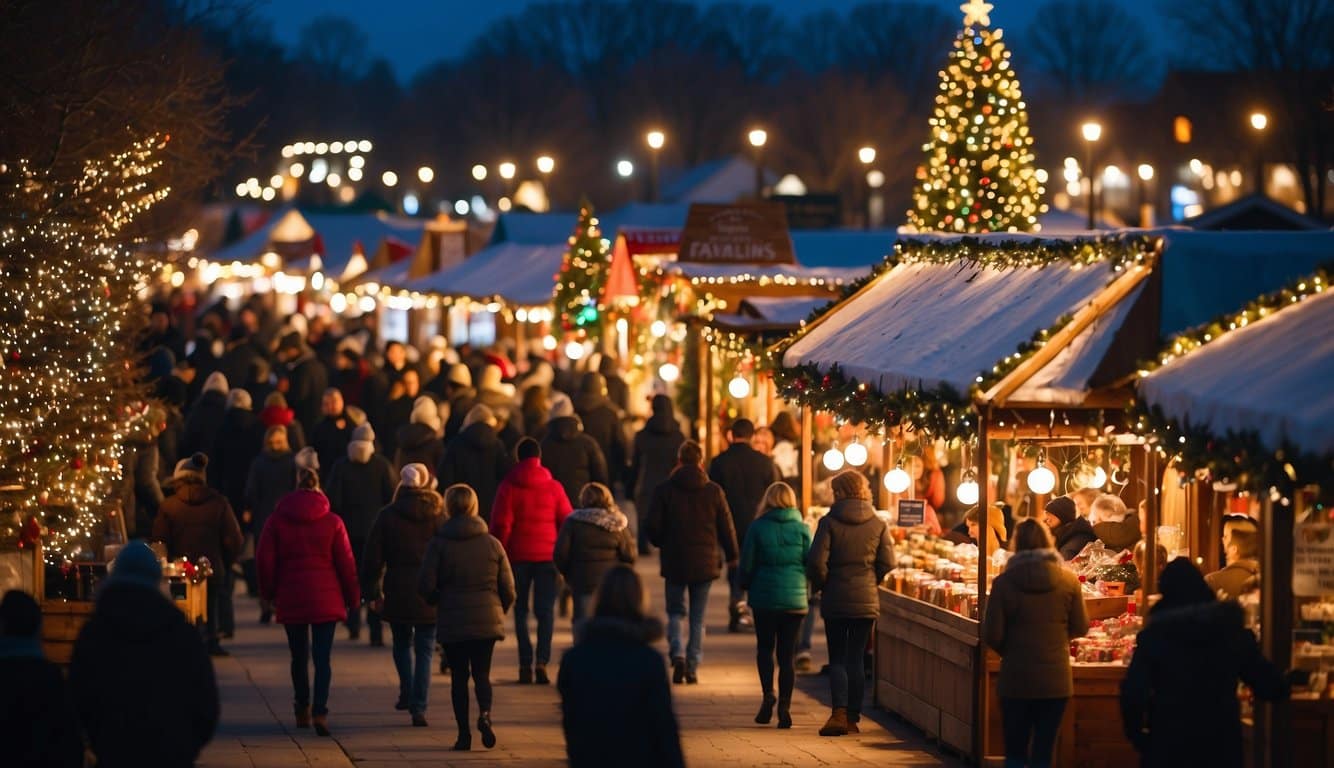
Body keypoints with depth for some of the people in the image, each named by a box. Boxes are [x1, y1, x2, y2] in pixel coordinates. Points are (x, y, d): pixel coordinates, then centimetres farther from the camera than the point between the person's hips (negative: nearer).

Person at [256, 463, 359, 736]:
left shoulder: (277, 520, 0)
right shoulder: (332, 522, -3)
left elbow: (265, 559, 0)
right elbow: (346, 562, -1)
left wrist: (268, 593, 12)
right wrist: (352, 597, 8)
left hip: (290, 598, 1)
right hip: (326, 598, -1)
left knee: (299, 656, 14)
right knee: (322, 657, -3)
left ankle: (303, 710, 25)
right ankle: (320, 710, -19)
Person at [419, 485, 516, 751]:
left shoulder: (439, 544, -6)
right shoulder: (492, 544, 1)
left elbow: (425, 585, -10)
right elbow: (508, 589, 1)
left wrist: (438, 602, 11)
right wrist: (499, 610, 19)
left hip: (452, 622, -2)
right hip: (487, 620, 2)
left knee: (459, 676, 9)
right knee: (482, 673, 12)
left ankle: (464, 733, 5)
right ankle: (485, 713, -16)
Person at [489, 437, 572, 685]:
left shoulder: (508, 487, -2)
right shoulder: (553, 487, 2)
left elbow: (500, 525, -5)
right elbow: (566, 522, 2)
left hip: (518, 555, 0)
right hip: (547, 555, 1)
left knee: (521, 610, 8)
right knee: (545, 610, 3)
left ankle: (525, 664, -1)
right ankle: (542, 662, -11)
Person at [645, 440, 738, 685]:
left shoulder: (665, 490, -5)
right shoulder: (713, 491, -3)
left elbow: (653, 527, -4)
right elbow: (726, 527, 2)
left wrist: (662, 545, 18)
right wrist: (732, 556, 16)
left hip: (674, 563, 0)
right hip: (705, 563, 1)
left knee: (675, 612, 13)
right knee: (698, 617, 8)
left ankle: (677, 655, -9)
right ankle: (693, 667, 5)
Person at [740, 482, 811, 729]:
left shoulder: (758, 527, -5)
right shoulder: (802, 528, -2)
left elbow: (747, 563, -1)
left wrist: (747, 585, 17)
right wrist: (808, 589, 18)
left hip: (764, 596, -1)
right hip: (795, 597, 1)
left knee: (765, 648, 15)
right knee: (788, 653, 5)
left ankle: (768, 693, -4)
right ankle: (784, 706, -1)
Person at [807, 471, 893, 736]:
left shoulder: (829, 522, -8)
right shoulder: (878, 525, 0)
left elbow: (817, 561, -13)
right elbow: (888, 562, -2)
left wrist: (821, 585, 5)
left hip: (835, 600, -2)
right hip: (866, 600, 2)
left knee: (837, 659, 3)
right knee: (857, 659, 9)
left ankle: (839, 712, -14)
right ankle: (853, 717, 9)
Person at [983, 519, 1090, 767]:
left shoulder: (1004, 582, -10)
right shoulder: (1068, 581, -6)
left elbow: (991, 635, -8)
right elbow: (1080, 628, 5)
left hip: (1015, 680, -1)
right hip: (1056, 680, 1)